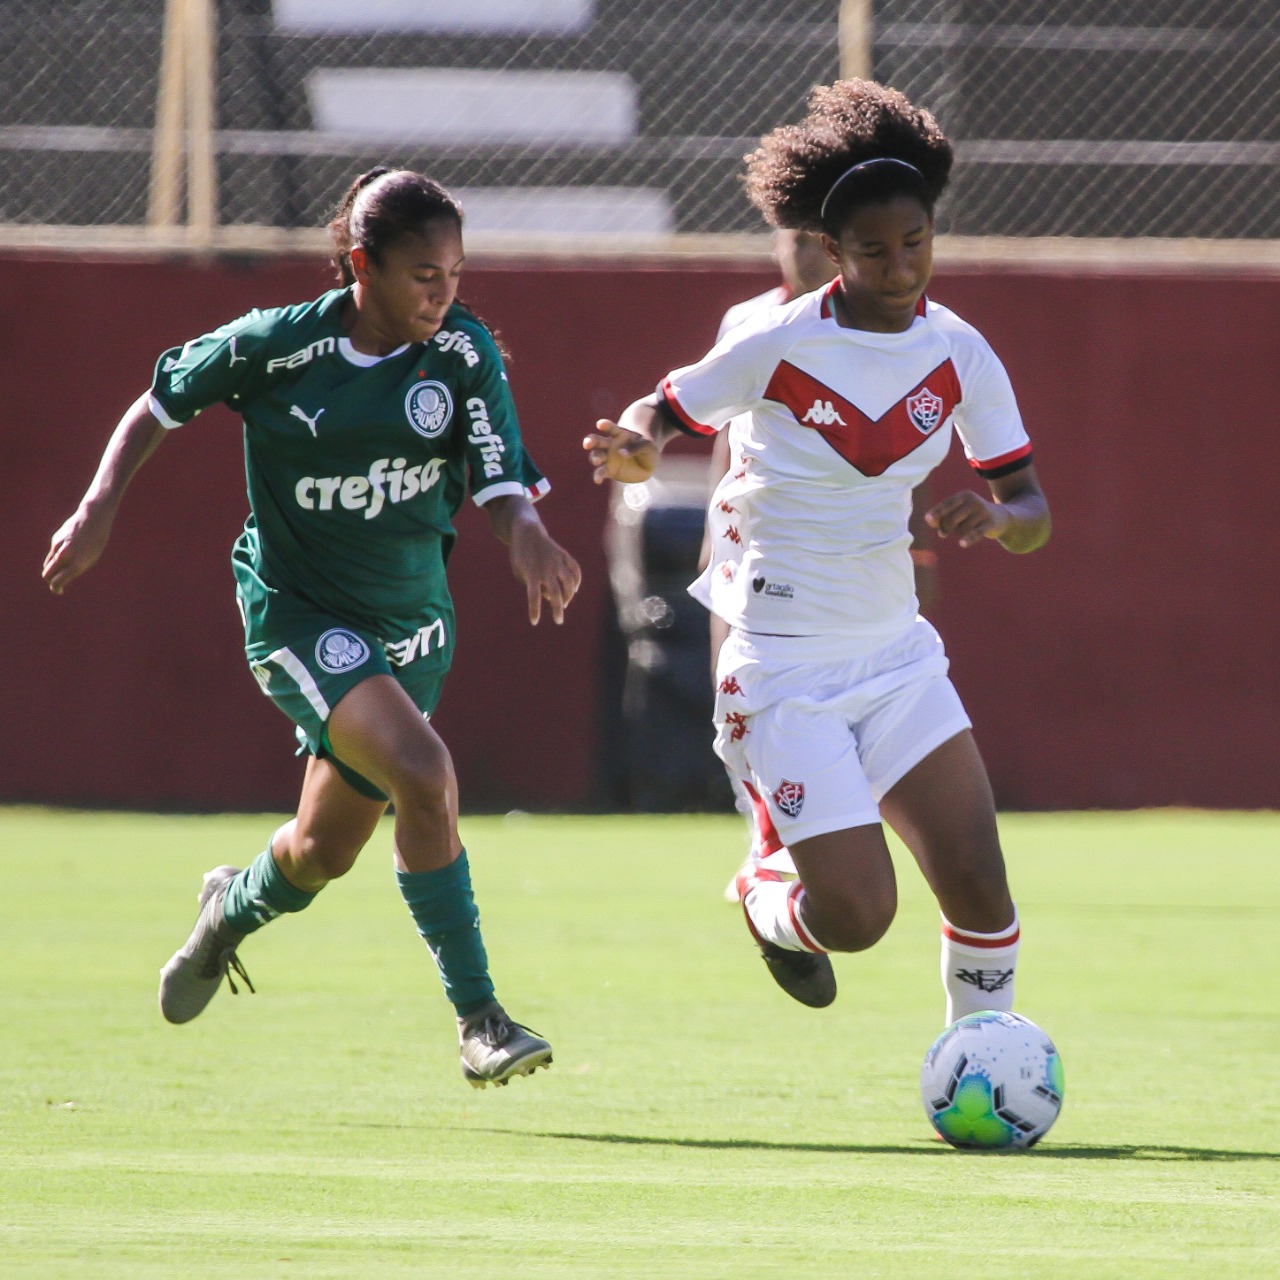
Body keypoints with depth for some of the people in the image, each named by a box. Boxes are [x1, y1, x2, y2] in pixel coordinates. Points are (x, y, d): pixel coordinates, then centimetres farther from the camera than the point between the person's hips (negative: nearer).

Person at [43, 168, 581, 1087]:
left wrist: (525, 533, -34)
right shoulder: (275, 346, -15)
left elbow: (501, 482, -12)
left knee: (324, 852, 16)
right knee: (422, 773, -28)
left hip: (411, 622, 5)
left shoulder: (464, 351, -8)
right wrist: (99, 510, -7)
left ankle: (235, 907, 54)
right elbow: (163, 404, 0)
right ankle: (479, 1021, -20)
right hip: (298, 614, -5)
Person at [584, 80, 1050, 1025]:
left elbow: (1033, 509, 4)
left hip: (897, 652, 5)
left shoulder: (960, 357, 0)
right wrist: (634, 450, -26)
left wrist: (999, 516, -20)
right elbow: (661, 415, -2)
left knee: (978, 881, -8)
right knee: (856, 915, -12)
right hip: (786, 667, -4)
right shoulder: (777, 345, -12)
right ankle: (766, 903, 25)